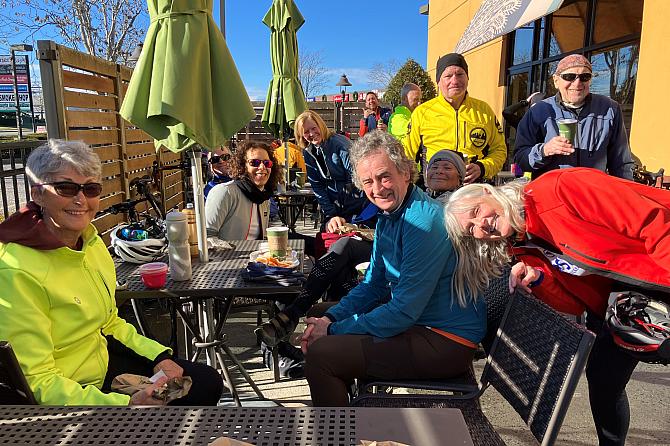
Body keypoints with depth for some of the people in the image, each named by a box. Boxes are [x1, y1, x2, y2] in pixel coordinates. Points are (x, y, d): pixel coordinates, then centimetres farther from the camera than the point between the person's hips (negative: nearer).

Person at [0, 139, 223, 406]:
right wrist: (127, 403, -33)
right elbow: (38, 381, -24)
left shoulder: (92, 242, -1)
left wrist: (159, 355, -2)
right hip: (71, 393, -7)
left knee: (209, 383, 11)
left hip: (104, 355, 7)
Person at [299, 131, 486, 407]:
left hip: (446, 343, -9)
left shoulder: (424, 222, -24)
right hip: (420, 323, 9)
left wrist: (333, 330, -15)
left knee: (321, 354, -17)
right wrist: (329, 319, -4)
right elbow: (373, 285, 11)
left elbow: (403, 312, -24)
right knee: (319, 315, 16)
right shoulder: (388, 216, 5)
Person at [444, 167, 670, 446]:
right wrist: (538, 280, -24)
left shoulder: (560, 189, -26)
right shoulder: (522, 250, -4)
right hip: (613, 302, 6)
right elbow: (577, 304, -6)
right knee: (602, 380, 6)